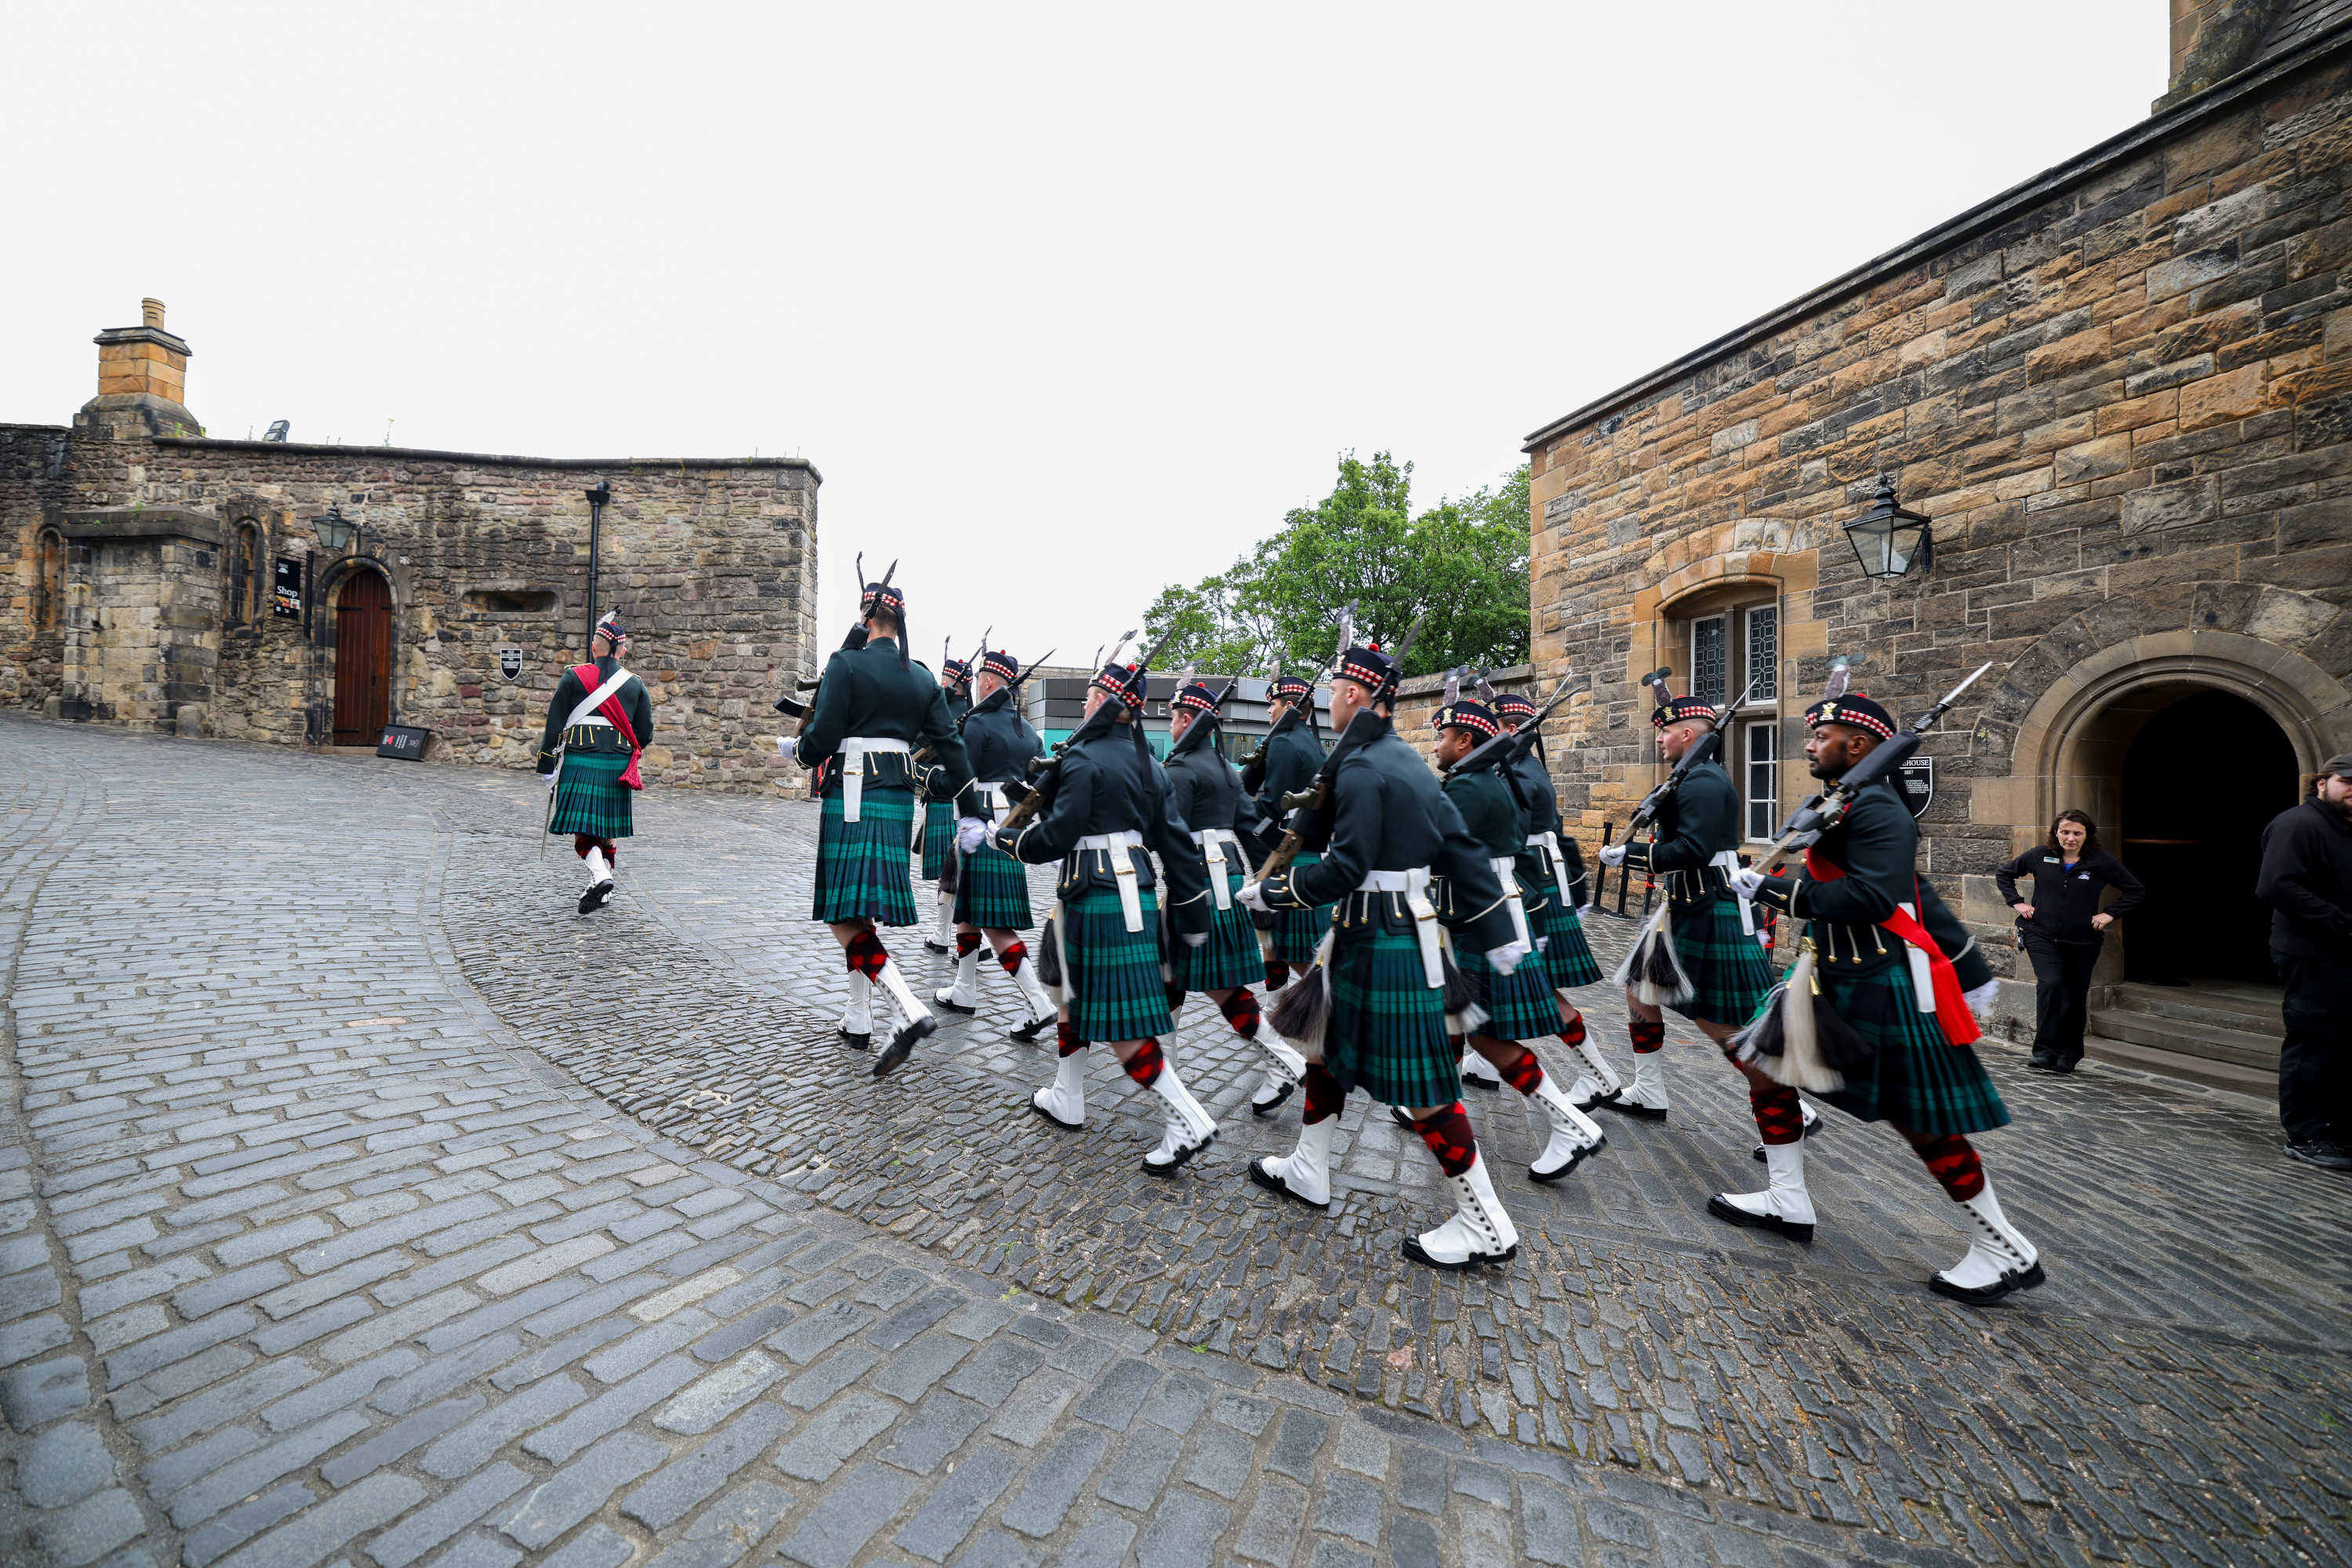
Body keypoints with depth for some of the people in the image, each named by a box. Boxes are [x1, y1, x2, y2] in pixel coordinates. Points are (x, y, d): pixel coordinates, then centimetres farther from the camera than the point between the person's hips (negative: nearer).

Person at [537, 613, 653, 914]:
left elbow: (555, 726, -2)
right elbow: (645, 734, 5)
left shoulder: (573, 677, -2)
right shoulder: (635, 684, 3)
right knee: (607, 829, 13)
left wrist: (547, 768, 5)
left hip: (579, 764, -2)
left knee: (582, 827, 3)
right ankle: (601, 890, 20)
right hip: (618, 768, 2)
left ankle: (600, 877, -20)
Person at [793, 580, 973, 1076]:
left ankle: (912, 1011, -21)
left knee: (844, 918, -5)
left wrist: (800, 751, 13)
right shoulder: (922, 677, 10)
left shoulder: (846, 663, -7)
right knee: (863, 913, 16)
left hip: (853, 798, -6)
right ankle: (858, 1021, 24)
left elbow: (823, 738, -11)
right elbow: (950, 745, 7)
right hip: (899, 799, 6)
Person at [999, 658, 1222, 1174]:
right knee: (1074, 993, 22)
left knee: (1118, 1024, -2)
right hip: (1136, 892, 9)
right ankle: (1065, 1101, 36)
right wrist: (1193, 913, 15)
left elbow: (1056, 837, -16)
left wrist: (1007, 839, 4)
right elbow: (1174, 840, 10)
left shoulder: (1084, 757, -13)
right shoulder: (1146, 762, 10)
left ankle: (1190, 1122, 1)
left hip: (1098, 899, -9)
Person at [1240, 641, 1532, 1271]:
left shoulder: (1360, 768, -18)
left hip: (1383, 944, -10)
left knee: (1418, 1085, 2)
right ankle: (1307, 1174, 35)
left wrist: (1270, 891, -10)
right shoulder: (1408, 761, 11)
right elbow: (1463, 850, 11)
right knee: (1325, 1042, 19)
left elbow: (1346, 869, -23)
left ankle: (1486, 1228, 18)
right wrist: (1499, 935, 14)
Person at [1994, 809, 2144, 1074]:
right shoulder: (2040, 855, -2)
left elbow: (2137, 891, 9)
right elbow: (2004, 874, 12)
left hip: (2083, 941, 2)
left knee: (2075, 997, 10)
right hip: (2041, 935, -2)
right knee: (2050, 984, -19)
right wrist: (2017, 902, 1)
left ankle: (2068, 1056, 24)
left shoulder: (2102, 862, -2)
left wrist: (2110, 914, -2)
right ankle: (2045, 1051, -15)